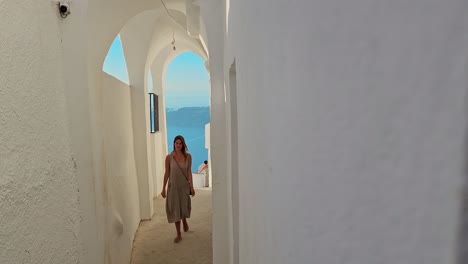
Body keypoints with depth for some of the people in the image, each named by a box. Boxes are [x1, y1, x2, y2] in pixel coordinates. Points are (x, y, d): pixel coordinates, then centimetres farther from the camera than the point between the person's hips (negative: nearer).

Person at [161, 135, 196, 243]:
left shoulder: (188, 156, -4)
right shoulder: (169, 157, -5)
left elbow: (189, 172, -3)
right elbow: (167, 173, 0)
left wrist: (191, 187, -6)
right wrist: (163, 188, 0)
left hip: (184, 186, 0)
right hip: (173, 186, 0)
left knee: (184, 208, 5)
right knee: (175, 209, 5)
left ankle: (184, 220, 42)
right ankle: (178, 234, 19)